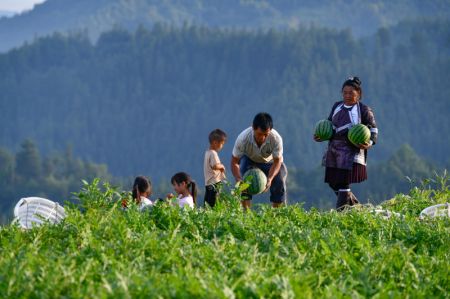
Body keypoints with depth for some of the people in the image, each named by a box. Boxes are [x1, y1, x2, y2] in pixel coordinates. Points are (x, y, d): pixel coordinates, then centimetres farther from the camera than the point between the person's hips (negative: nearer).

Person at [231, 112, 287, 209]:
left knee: (279, 182, -16)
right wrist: (239, 180, -44)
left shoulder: (276, 139, -37)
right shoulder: (243, 138, -38)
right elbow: (234, 161, -27)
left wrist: (269, 179, -42)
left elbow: (277, 162, -25)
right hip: (249, 160, -1)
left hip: (269, 162, 1)